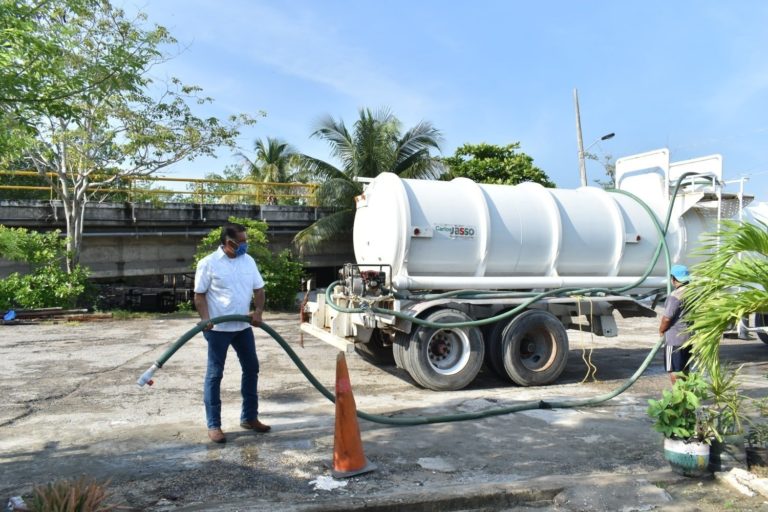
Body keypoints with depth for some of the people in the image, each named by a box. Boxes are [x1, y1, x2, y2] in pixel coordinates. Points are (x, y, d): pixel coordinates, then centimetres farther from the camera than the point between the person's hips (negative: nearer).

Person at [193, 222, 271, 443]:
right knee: (215, 374, 1)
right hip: (218, 328, -6)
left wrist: (258, 311, -7)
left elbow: (259, 289, 10)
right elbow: (200, 295, -7)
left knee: (251, 368, 11)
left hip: (243, 326, 6)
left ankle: (249, 417, 24)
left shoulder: (248, 261, 5)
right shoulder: (208, 263, -9)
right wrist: (206, 320, -21)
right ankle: (213, 425, 9)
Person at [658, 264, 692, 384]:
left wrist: (661, 330, -4)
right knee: (684, 369, 19)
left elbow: (667, 318, -21)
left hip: (675, 338, -9)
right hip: (688, 337, 9)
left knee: (674, 370, 0)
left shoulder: (676, 296, -22)